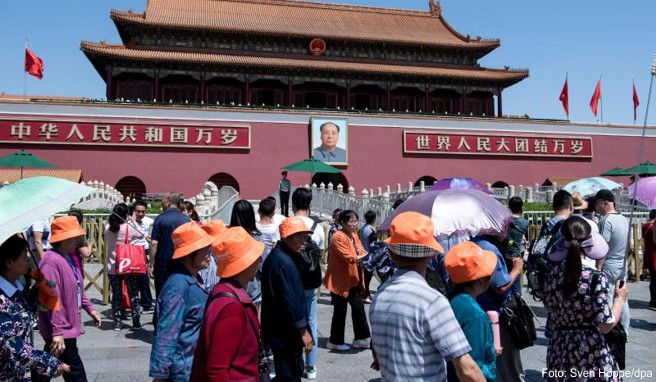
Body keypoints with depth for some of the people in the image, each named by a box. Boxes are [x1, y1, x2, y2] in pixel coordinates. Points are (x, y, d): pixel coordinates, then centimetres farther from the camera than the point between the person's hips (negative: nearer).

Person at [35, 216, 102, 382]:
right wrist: (57, 331, -27)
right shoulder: (52, 261, -24)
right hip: (61, 331, -9)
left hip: (66, 327, 9)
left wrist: (89, 308, 14)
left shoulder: (69, 257, 7)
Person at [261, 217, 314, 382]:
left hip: (277, 329, 10)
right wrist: (303, 331, -17)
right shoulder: (285, 262, -23)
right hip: (286, 332, -10)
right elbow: (291, 301, -25)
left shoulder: (276, 256, 10)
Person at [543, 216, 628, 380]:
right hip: (591, 354, -4)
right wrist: (620, 299, -3)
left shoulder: (552, 274, -3)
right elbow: (605, 326, -15)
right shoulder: (596, 278, -18)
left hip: (559, 352, 4)